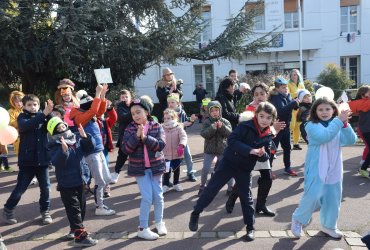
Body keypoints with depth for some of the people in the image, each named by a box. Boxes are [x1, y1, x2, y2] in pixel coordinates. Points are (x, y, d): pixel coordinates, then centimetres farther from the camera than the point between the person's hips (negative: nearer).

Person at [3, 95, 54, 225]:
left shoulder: (42, 116, 5)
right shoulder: (22, 117, -1)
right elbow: (26, 125, -25)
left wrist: (49, 113, -28)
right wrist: (44, 114, -34)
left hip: (42, 159, 2)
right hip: (27, 160, -2)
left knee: (45, 187, 5)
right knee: (20, 188, 6)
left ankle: (45, 211, 21)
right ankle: (8, 210, 27)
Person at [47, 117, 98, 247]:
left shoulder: (76, 139, 3)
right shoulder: (55, 146, -12)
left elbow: (90, 148, 0)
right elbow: (56, 162, -25)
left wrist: (85, 137, -14)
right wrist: (64, 150, -39)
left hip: (80, 179, 7)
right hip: (66, 183, -6)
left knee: (81, 206, 17)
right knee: (73, 209, -5)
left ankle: (74, 229, 35)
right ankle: (80, 236, -4)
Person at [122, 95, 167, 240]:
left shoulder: (156, 127, -3)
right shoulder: (130, 129, -3)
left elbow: (161, 145, -14)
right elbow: (125, 149, -12)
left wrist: (145, 137, -26)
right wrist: (136, 136, -24)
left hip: (155, 167, 2)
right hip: (139, 168, -1)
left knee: (158, 196, 11)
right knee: (147, 197, -6)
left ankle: (159, 222, 33)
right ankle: (142, 228, 9)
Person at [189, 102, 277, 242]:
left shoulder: (268, 136, -2)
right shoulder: (245, 126, -17)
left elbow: (266, 157, 2)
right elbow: (232, 140, -27)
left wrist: (263, 154, -22)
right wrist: (250, 150, -34)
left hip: (245, 169, 3)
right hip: (229, 162, -3)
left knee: (246, 197, 9)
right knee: (212, 189, 1)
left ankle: (250, 228, 25)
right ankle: (195, 214, 19)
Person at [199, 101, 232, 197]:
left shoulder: (225, 121, -3)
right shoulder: (207, 122, -5)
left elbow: (229, 133, -14)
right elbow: (203, 134, -17)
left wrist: (222, 127, -30)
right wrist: (213, 127, -31)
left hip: (223, 149, 1)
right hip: (209, 150, 0)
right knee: (205, 169, -1)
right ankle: (202, 187, 17)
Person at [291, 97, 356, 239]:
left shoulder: (338, 126, 5)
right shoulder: (312, 126, -11)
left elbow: (351, 141, -8)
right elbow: (324, 136, -29)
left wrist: (345, 124, -23)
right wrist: (339, 121, -31)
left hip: (334, 170, 5)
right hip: (316, 169, -5)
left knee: (333, 199, 13)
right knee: (313, 196, -11)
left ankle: (328, 226, 32)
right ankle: (298, 219, 14)